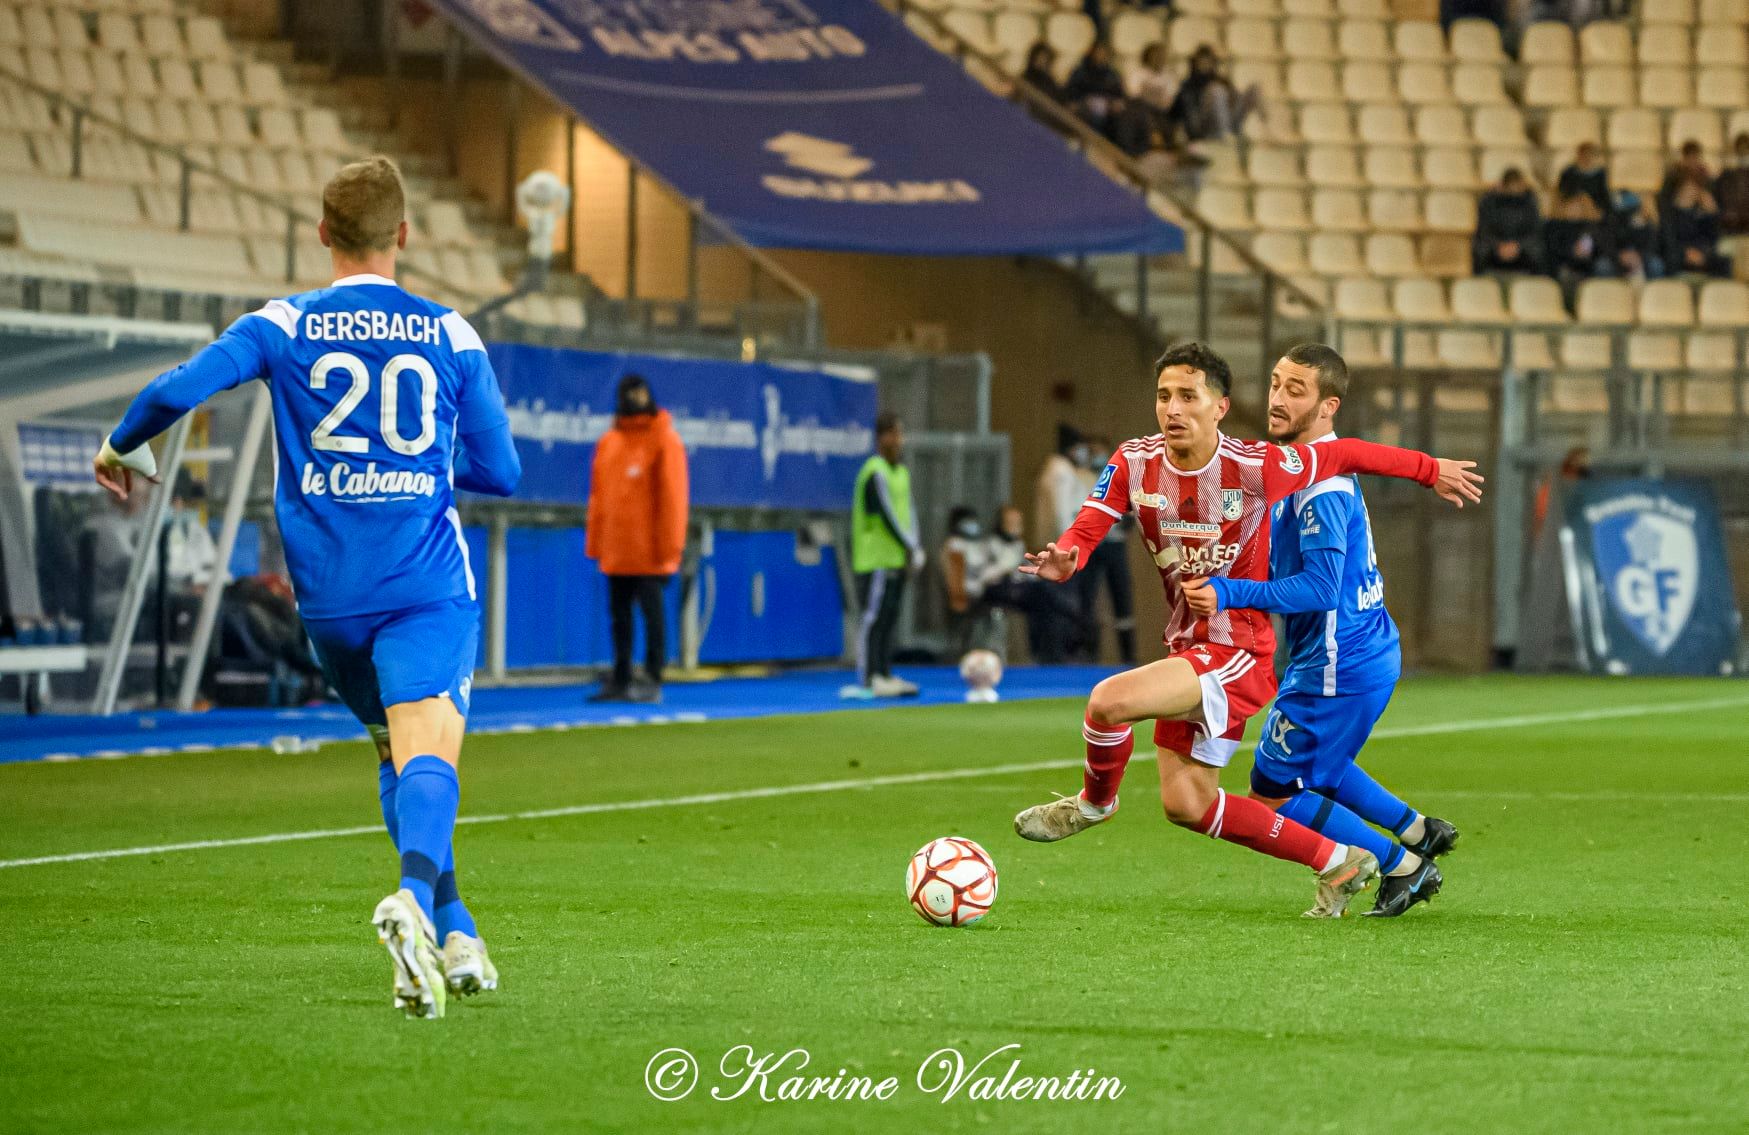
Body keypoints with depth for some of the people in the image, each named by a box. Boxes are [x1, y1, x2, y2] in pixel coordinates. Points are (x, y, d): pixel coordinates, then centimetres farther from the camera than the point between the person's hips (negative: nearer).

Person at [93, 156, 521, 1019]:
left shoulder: (284, 326, 3)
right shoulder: (449, 334, 4)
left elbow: (179, 390, -9)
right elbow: (501, 471, 9)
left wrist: (120, 448, 11)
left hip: (328, 592, 2)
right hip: (427, 588, -2)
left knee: (398, 750, 21)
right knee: (426, 754, -15)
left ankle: (454, 934, 17)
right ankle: (416, 895, -45)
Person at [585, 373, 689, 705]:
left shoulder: (664, 440, -4)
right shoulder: (608, 443, 14)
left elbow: (672, 494, -9)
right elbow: (598, 496, 16)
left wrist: (668, 545, -14)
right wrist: (595, 543, 12)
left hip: (649, 551, -6)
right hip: (615, 550, 6)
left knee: (651, 612, -4)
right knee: (619, 615, 9)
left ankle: (652, 681, -1)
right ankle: (620, 680, 14)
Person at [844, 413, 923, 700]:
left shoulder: (901, 472, 17)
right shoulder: (876, 473, -14)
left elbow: (908, 512, 14)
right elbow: (887, 514, -18)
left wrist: (914, 548, 1)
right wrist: (911, 548, -15)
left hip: (897, 559, 9)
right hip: (876, 557, -9)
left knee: (889, 619, 11)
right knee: (873, 617, -10)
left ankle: (884, 676, 15)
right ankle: (866, 680, -10)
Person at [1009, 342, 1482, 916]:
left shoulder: (1258, 468, -17)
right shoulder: (1135, 464, -4)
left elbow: (1346, 454, -3)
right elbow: (1088, 529, -8)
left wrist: (1431, 471, 9)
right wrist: (1064, 558, -33)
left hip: (1239, 654, -7)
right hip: (1187, 649, 7)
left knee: (1110, 700, -27)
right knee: (1186, 805, 12)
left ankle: (1094, 802, 5)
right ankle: (1339, 863, 25)